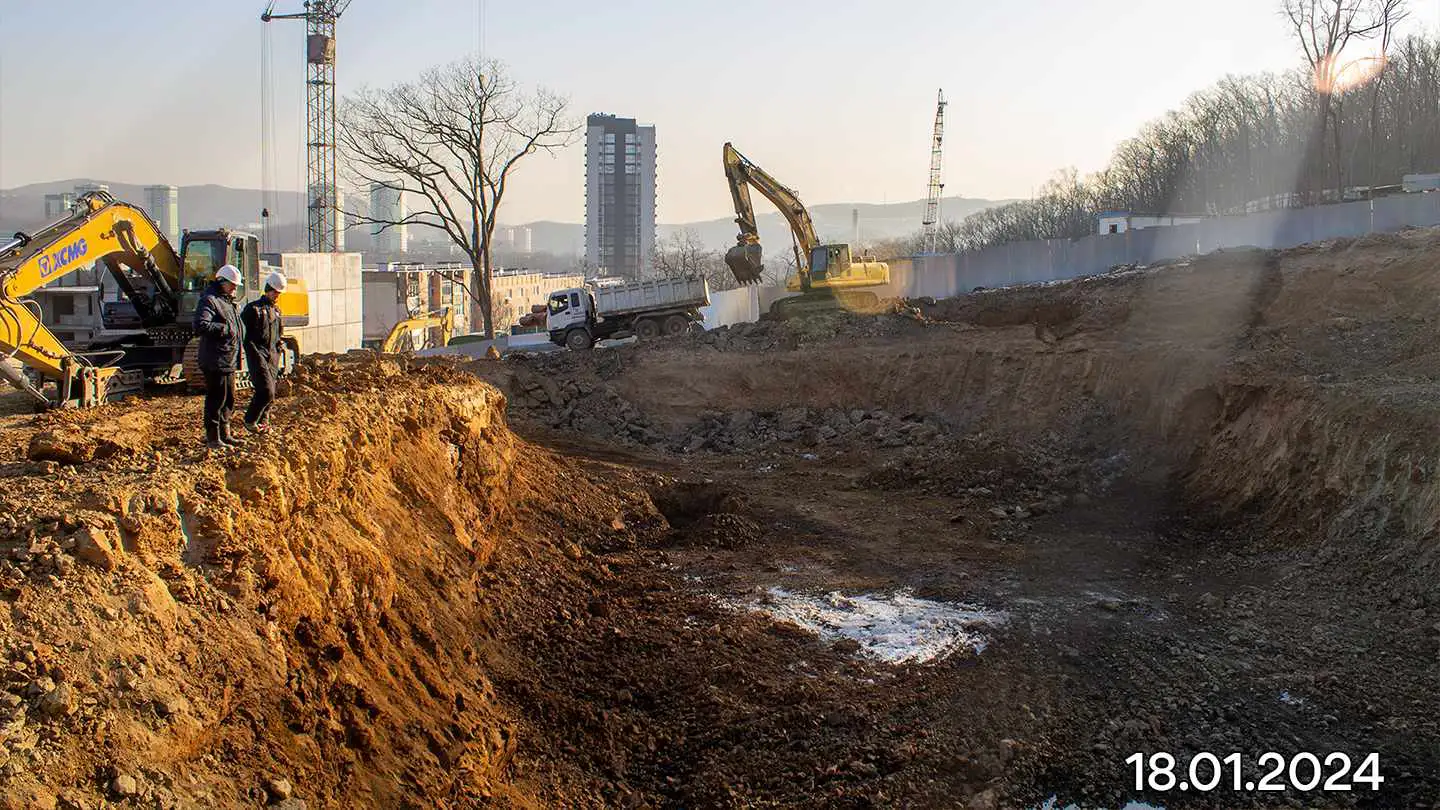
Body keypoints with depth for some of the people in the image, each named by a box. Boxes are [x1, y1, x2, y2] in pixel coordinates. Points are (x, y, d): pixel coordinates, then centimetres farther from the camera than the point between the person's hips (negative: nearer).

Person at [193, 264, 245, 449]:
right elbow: (200, 326, -27)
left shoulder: (228, 300, 19)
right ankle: (213, 439, 1)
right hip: (215, 361, -10)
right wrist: (225, 328, -23)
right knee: (216, 399, -5)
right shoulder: (209, 300, -13)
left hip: (229, 360, 10)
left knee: (229, 399, 17)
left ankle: (224, 434, 28)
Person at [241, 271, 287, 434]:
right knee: (266, 390, -16)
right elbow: (243, 333, -8)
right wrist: (254, 351, -13)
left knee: (271, 392, 6)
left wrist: (280, 345, 14)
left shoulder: (276, 311, 19)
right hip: (258, 354, -7)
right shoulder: (253, 308, -4)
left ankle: (261, 420, 20)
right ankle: (250, 421, -2)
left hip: (273, 356, 7)